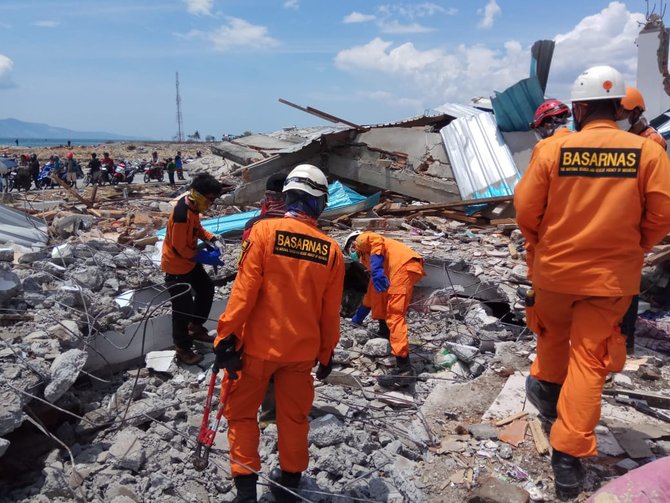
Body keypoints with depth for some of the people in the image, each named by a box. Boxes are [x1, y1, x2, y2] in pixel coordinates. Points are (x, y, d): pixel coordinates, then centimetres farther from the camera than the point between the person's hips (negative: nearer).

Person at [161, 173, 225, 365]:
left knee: (207, 289, 22)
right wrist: (205, 257, -19)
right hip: (176, 266, -10)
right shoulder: (181, 214, -33)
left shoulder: (193, 206, -4)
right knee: (183, 307, 0)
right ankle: (182, 348, 18)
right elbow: (180, 248, -27)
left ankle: (195, 327, 41)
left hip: (190, 261, 10)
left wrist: (213, 240, -3)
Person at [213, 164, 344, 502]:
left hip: (259, 344, -2)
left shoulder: (264, 231, -13)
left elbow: (245, 290, -16)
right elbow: (330, 312, 2)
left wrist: (226, 336, -9)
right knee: (294, 416, 19)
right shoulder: (331, 250, -4)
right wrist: (327, 354, 15)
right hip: (302, 349, 3)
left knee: (242, 412, 16)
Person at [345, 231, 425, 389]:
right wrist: (358, 317, 54)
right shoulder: (366, 257, 39)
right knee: (376, 292, 29)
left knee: (395, 316, -15)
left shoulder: (362, 239, 17)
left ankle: (404, 369, -24)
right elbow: (371, 289, 45)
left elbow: (377, 240, -8)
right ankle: (384, 332, 30)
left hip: (404, 265, -9)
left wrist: (376, 270, -18)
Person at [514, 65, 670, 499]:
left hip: (554, 268, 0)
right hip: (612, 276, 0)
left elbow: (525, 209, -8)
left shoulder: (551, 149, -12)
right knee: (589, 358, 7)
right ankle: (569, 455, 9)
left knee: (554, 335, 27)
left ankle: (546, 387, 51)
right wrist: (631, 249, 11)